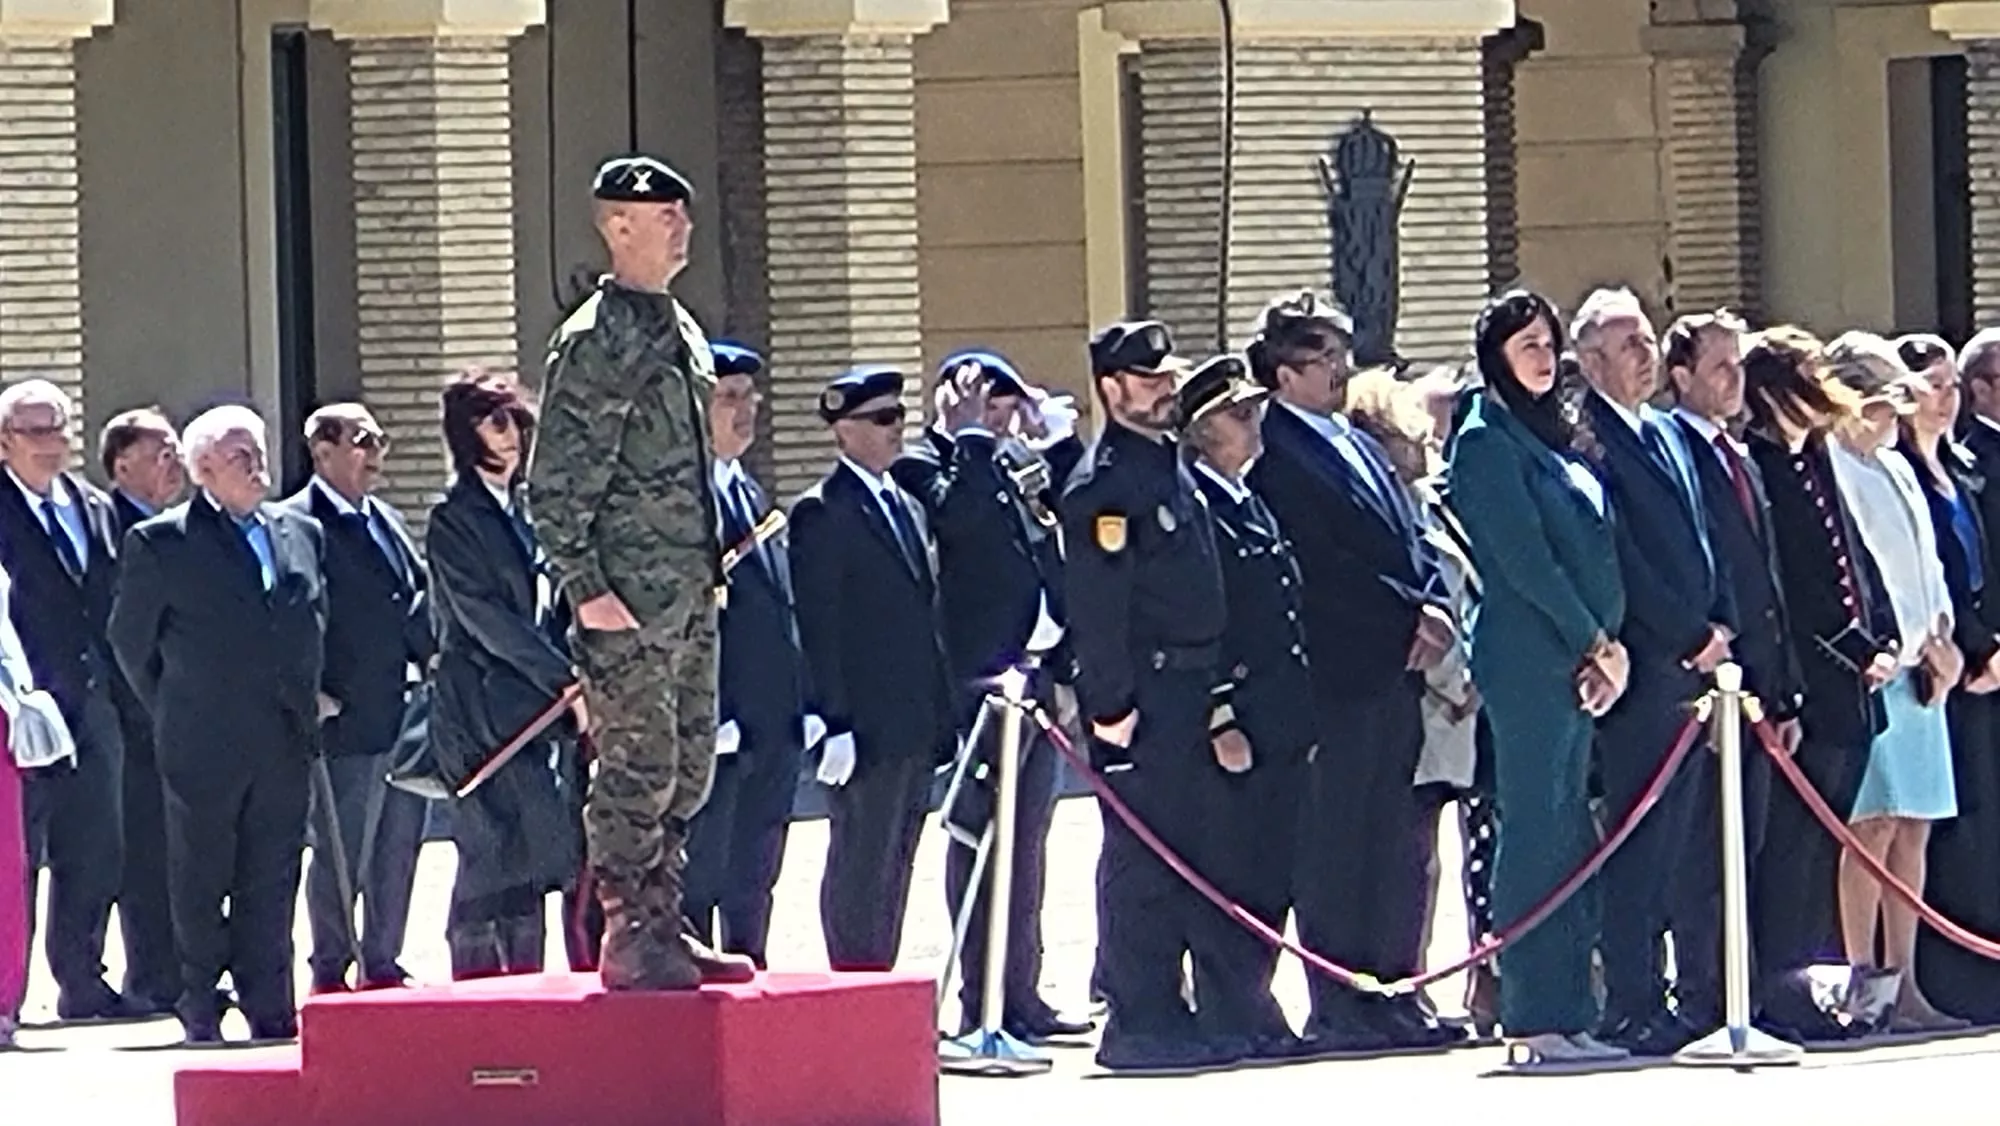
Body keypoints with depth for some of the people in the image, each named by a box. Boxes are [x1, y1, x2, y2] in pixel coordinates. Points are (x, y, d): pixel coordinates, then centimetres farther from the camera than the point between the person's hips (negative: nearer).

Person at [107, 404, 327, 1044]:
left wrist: (306, 701, 13)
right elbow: (130, 640, 3)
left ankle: (270, 1007, 10)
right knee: (201, 882, 1)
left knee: (272, 882, 5)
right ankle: (200, 1011, 6)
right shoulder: (160, 544, -4)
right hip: (203, 746, -4)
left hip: (284, 742, 4)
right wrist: (170, 711, 5)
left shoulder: (302, 535, 11)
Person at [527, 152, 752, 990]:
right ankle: (627, 940, -1)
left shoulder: (681, 332, 17)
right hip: (629, 598, -9)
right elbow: (555, 483, -14)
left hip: (691, 591, 9)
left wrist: (712, 565, 18)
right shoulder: (594, 342, -10)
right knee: (636, 770, -7)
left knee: (688, 770, 11)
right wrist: (587, 588, -18)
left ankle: (662, 928, 18)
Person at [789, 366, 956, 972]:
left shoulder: (907, 506, 18)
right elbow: (818, 628, -12)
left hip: (916, 728, 8)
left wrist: (940, 717, 16)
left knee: (893, 871, 10)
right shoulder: (823, 513, -8)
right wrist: (835, 724, -17)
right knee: (859, 874, -5)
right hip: (866, 730, -8)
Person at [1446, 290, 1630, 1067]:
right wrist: (1596, 643, -10)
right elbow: (1523, 559, -13)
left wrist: (1609, 644, 2)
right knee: (1537, 830, -9)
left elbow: (1593, 550, 16)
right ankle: (1537, 1018, -9)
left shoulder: (1560, 439, 20)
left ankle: (1569, 1011, 7)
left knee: (1571, 835, 7)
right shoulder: (1486, 443, -6)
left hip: (1582, 658, 8)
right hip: (1530, 660, -8)